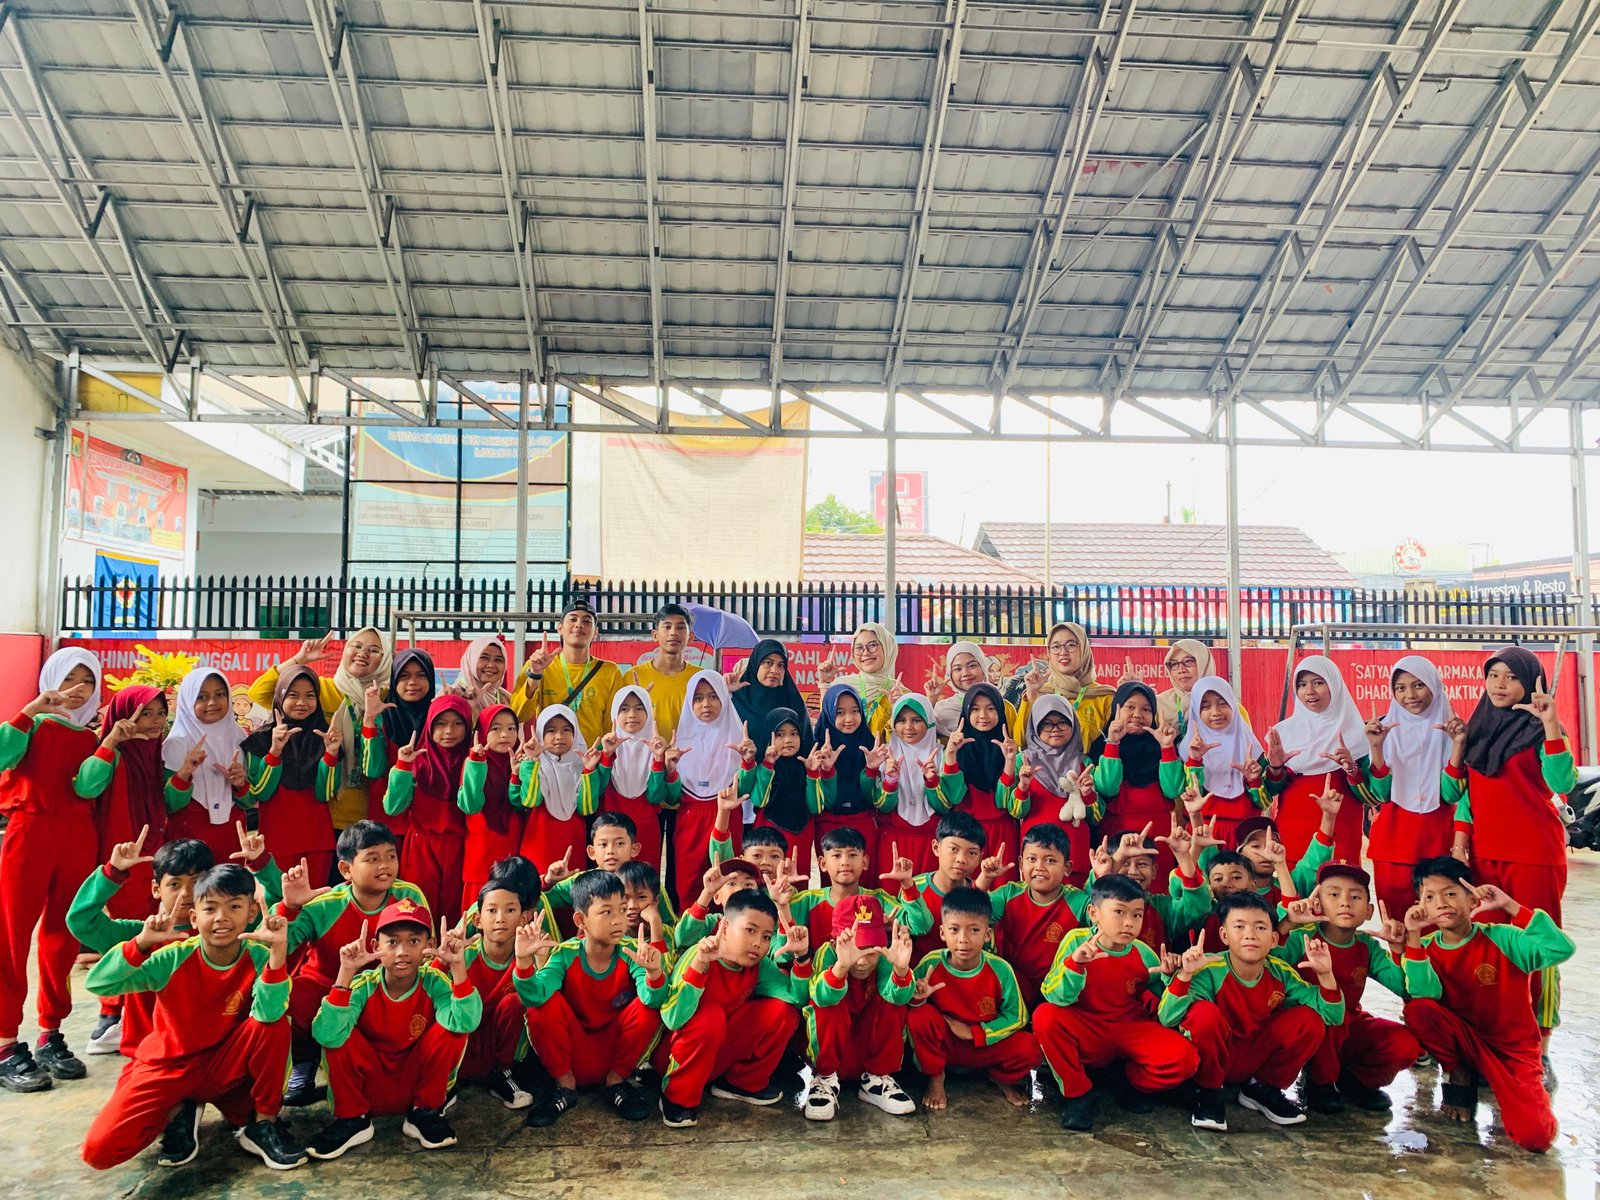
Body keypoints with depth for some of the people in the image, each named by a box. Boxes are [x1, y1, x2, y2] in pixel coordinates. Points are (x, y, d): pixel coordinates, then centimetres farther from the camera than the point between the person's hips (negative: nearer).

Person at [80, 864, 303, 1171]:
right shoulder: (174, 957, -17)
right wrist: (142, 942, -37)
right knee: (99, 1150, -21)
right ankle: (181, 1111, 10)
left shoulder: (259, 957, -17)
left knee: (273, 1025, -31)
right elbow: (97, 984, -23)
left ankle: (262, 1124, -8)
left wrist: (278, 949, -45)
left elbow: (269, 1014, -34)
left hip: (223, 1066, -1)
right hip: (167, 1065, 1)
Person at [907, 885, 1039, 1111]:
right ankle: (935, 1079, -3)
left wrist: (973, 1032, -14)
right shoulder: (930, 965, -18)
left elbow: (1016, 1016, -6)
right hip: (944, 1046, 0)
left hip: (987, 1045, 1)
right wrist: (916, 998, -33)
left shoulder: (1000, 969, -16)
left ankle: (1000, 1078, 10)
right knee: (920, 1015, -30)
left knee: (1029, 1048, -26)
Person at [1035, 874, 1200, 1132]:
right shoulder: (1077, 941, -14)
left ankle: (1129, 1082, 7)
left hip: (1132, 1032, 2)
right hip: (1085, 1035, -1)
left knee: (1184, 1058, -26)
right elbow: (1057, 998, -20)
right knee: (1045, 1016, -32)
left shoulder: (1145, 955, -7)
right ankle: (1078, 1094, -9)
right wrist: (1074, 963, -37)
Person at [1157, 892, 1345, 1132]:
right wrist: (1185, 975, -45)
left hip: (1258, 1057, 5)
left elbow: (1332, 1017, -7)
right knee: (1203, 1012, -35)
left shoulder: (1281, 973, -9)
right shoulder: (1210, 971, -23)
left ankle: (1264, 1088, 6)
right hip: (1216, 1057, -4)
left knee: (1309, 1020, -16)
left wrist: (1325, 974, -22)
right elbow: (1167, 1019, -33)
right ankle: (1208, 1093, -8)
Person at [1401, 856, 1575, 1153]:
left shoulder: (1501, 938, -12)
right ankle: (1459, 1076, -2)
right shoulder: (1426, 947, -5)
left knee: (1534, 1136, -24)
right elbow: (1425, 995, -23)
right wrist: (1413, 936, -29)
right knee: (1418, 1010, -31)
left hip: (1512, 1048, -2)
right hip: (1463, 1040, 2)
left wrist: (1509, 906, -29)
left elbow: (1561, 949, -28)